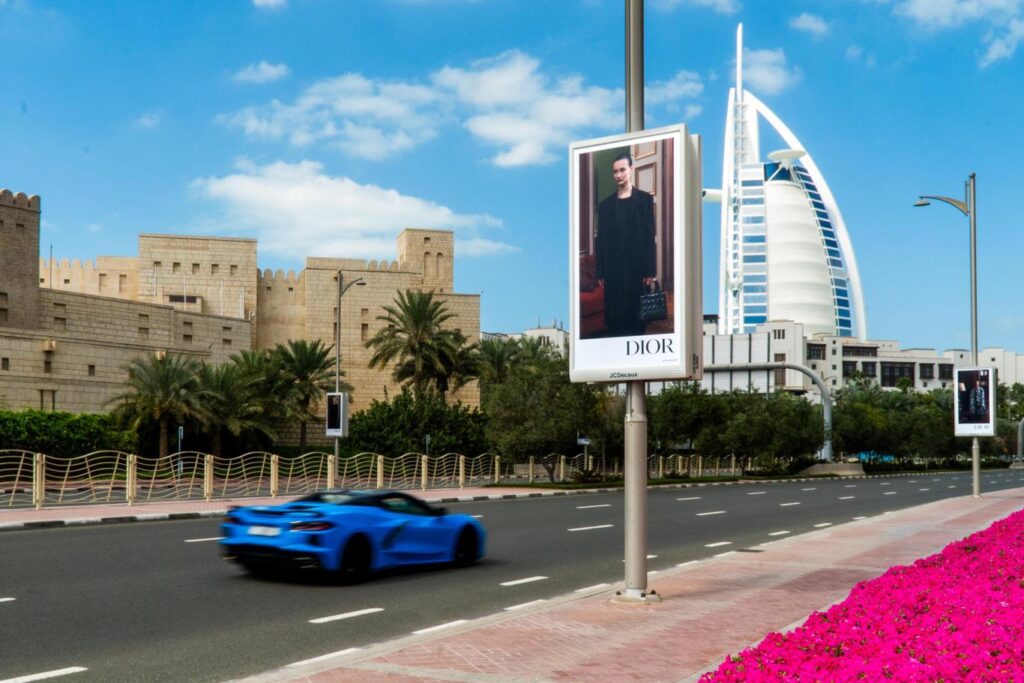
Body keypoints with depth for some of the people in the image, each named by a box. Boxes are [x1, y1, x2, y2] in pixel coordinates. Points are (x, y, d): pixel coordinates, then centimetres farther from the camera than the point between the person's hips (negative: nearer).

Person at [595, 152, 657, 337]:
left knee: (637, 316, 1)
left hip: (637, 268, -2)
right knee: (614, 316, 2)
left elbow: (649, 236, -1)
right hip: (613, 270, 2)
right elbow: (601, 240, 8)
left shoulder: (644, 199, 5)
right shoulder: (606, 204, 11)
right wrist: (600, 272, 1)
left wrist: (650, 270, -8)